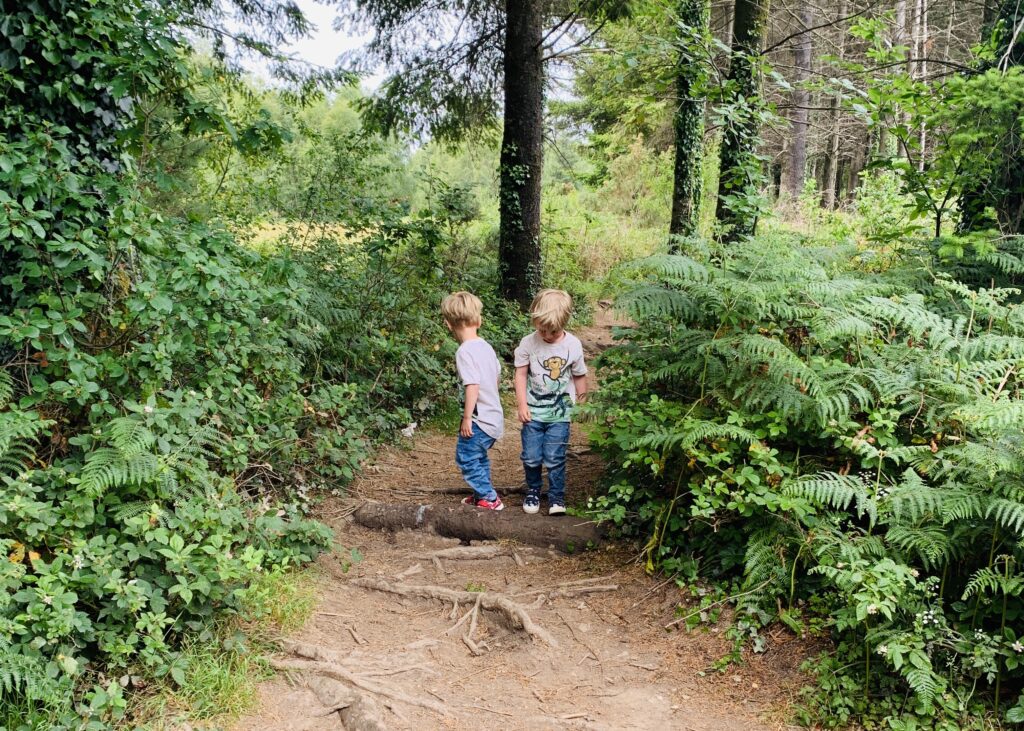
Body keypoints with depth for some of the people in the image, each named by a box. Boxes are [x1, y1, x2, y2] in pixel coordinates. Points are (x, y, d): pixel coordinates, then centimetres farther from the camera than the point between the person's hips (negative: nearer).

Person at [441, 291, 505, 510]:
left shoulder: (465, 351, -19)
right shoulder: (486, 346, 7)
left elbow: (472, 385, -24)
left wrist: (467, 418, -19)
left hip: (479, 419, -9)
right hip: (495, 416, 9)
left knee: (466, 457, 1)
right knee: (478, 456, 23)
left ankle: (489, 498, 6)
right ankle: (482, 494, 34)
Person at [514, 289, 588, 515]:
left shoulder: (573, 345, -7)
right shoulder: (528, 343, -8)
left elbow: (579, 376, 5)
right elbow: (521, 374, -2)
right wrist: (522, 405, -5)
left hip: (559, 413, -1)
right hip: (533, 411, 1)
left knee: (554, 459, -3)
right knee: (531, 458, 4)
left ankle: (557, 497, 14)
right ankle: (533, 491, 27)